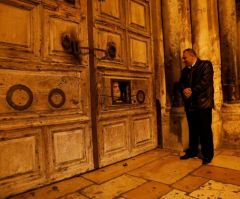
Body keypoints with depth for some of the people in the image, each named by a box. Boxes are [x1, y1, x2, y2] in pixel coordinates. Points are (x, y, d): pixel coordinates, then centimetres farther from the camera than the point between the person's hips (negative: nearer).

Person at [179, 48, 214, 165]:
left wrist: (192, 92, -15)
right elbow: (181, 83, 10)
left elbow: (205, 82, -13)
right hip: (190, 104, 6)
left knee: (205, 130, 0)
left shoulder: (205, 65, 0)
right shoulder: (185, 70, 19)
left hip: (203, 103, -6)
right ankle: (192, 151, 24)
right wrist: (184, 90, -11)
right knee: (193, 130, 13)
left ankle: (207, 155, 11)